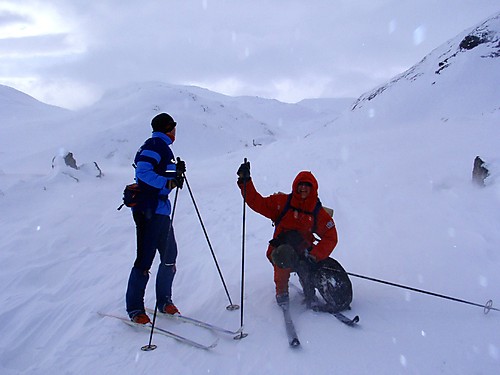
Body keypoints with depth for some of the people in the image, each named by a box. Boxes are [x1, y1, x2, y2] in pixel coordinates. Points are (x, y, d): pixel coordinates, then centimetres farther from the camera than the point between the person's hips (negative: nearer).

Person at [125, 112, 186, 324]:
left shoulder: (163, 148, 20)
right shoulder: (155, 145, -9)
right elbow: (142, 172, -22)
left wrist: (176, 173, 12)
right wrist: (169, 181, -23)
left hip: (161, 211, 10)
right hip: (148, 211, -10)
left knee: (170, 257, 12)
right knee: (145, 260, -5)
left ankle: (164, 301, 25)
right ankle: (134, 308, 8)